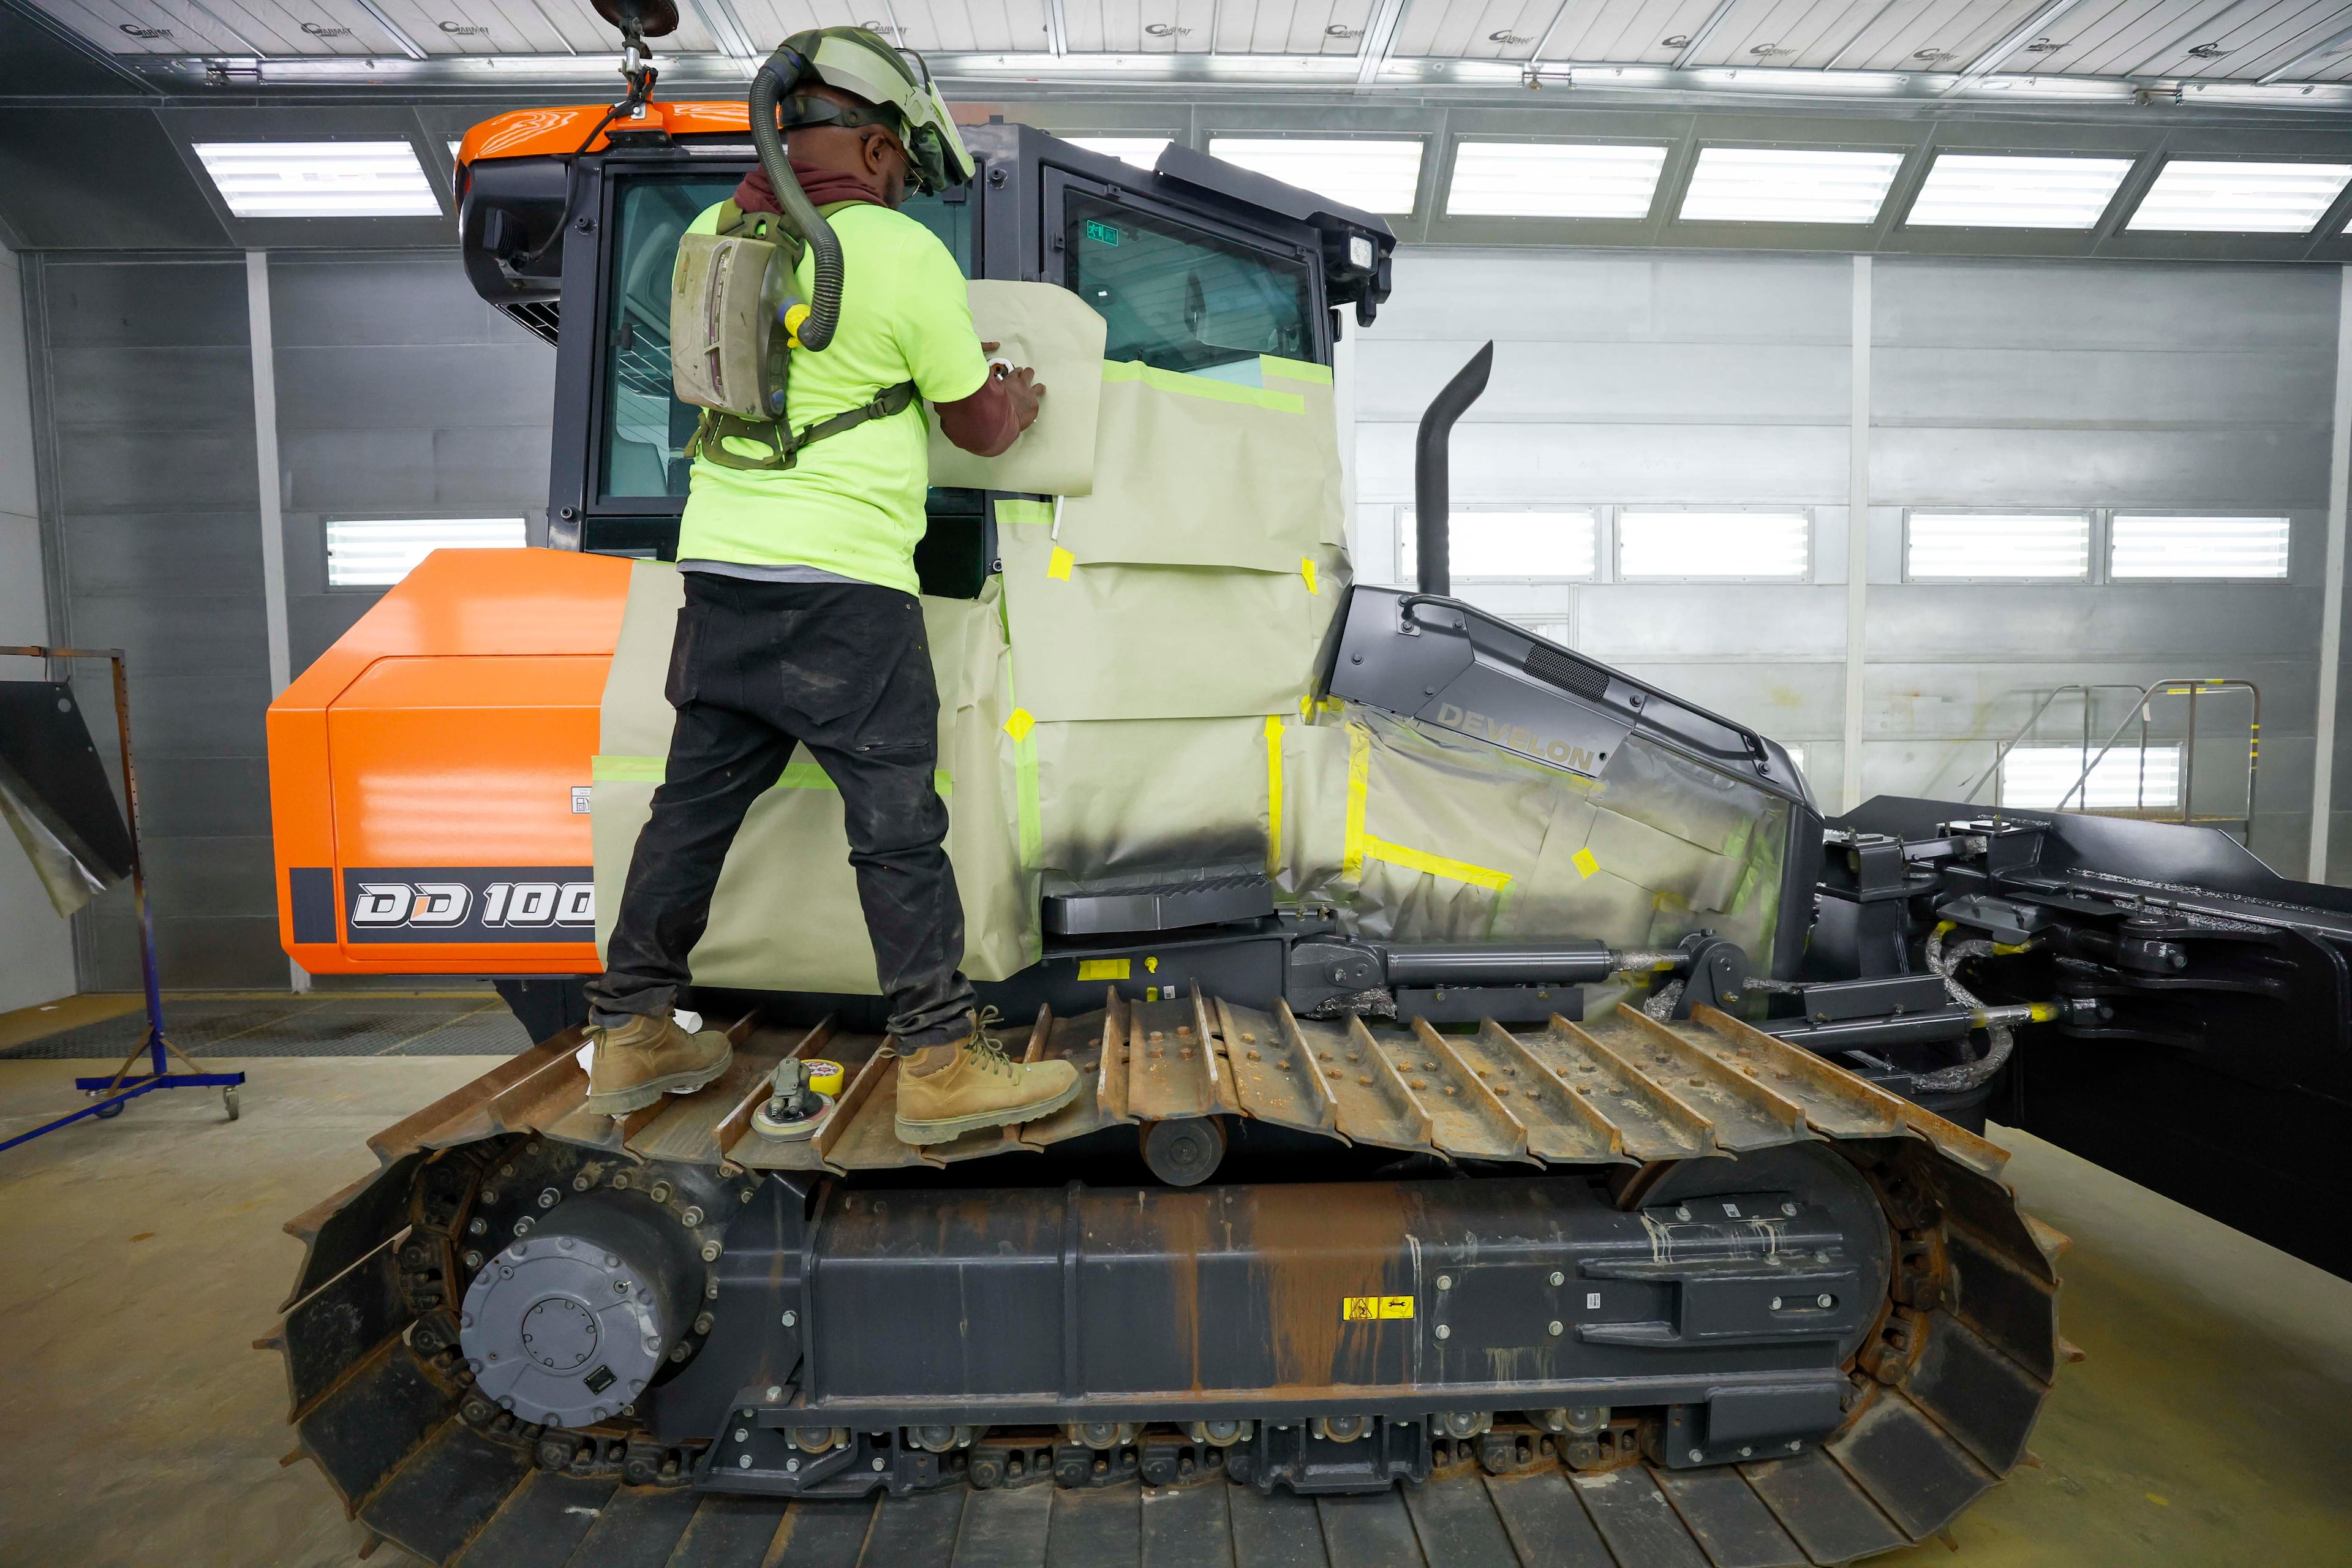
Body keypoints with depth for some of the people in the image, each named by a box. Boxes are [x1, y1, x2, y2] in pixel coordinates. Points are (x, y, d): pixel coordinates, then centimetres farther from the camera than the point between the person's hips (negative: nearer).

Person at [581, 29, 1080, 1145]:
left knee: (696, 800, 15)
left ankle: (630, 1034, 26)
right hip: (841, 586, -6)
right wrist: (1019, 399, 24)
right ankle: (941, 1064, 6)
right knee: (898, 825, -1)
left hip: (718, 564, 7)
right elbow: (976, 428, 2)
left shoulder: (715, 234, 11)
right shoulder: (906, 253, -6)